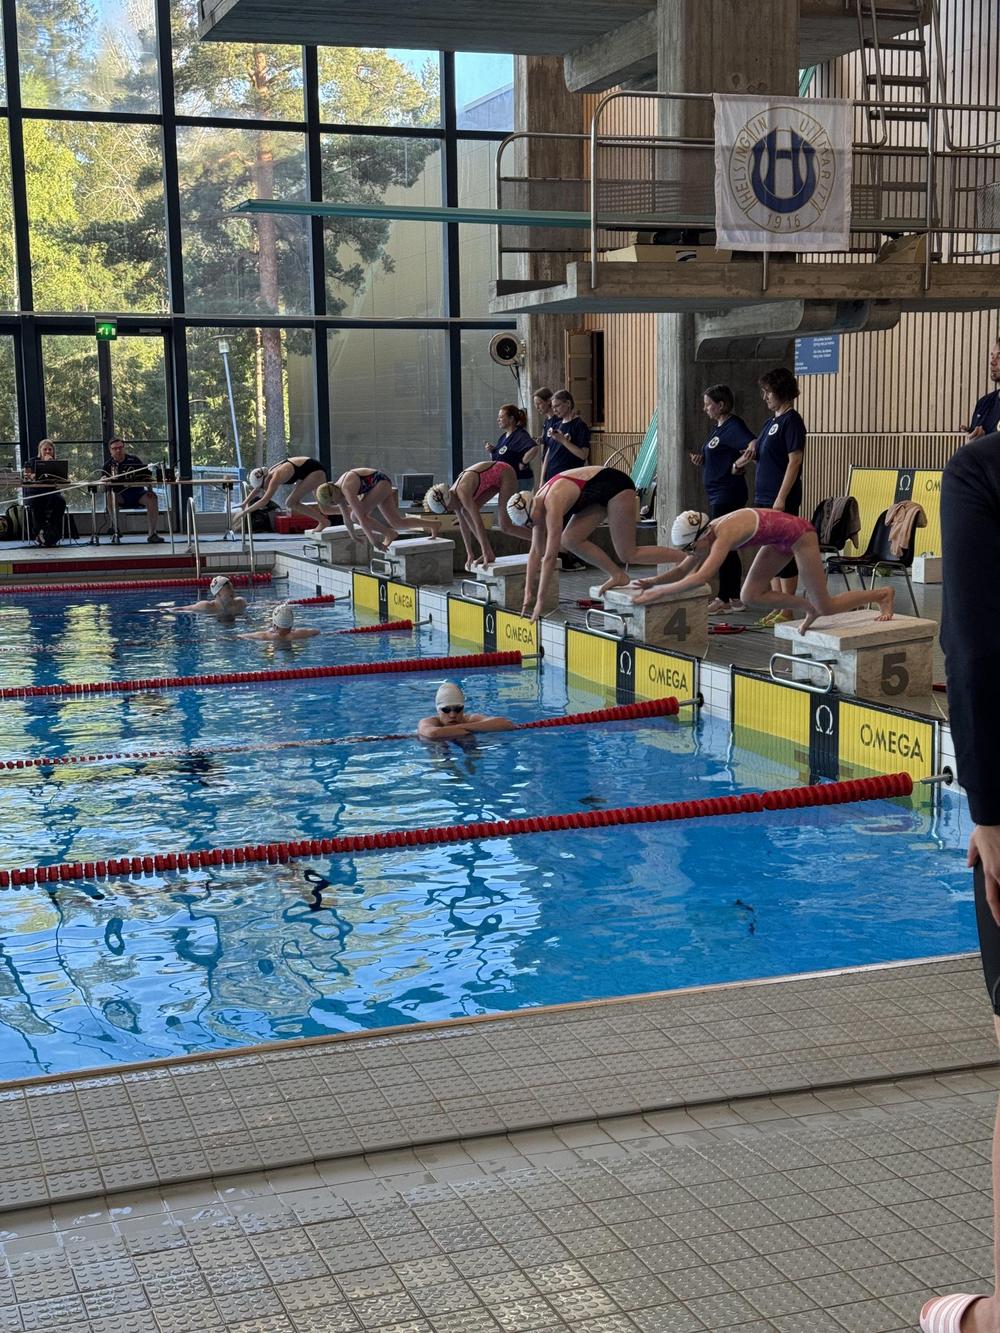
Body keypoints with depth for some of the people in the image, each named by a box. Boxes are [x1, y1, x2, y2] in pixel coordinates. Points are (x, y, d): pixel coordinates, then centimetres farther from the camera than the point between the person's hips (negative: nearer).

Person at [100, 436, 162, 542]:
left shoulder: (133, 460, 3)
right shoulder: (108, 465, 4)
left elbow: (147, 476, 3)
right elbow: (102, 484, -3)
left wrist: (150, 489, -14)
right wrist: (104, 480, -28)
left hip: (137, 491, 0)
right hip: (120, 496, 0)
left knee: (151, 498, -29)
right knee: (110, 496, -32)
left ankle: (152, 534, -28)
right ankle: (116, 532, -23)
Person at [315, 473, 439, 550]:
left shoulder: (347, 490, -33)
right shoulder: (338, 492, -5)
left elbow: (361, 516, -35)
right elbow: (346, 518, 9)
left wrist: (373, 540, -36)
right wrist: (354, 537, 20)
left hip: (381, 482, -9)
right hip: (375, 488, 9)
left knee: (356, 516, -19)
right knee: (398, 523, 6)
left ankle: (389, 533, -8)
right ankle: (433, 524, 17)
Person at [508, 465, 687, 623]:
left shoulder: (552, 504, -30)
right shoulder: (537, 504, -4)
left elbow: (550, 556, -31)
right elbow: (535, 552, 2)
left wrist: (540, 601, -29)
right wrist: (528, 595, 0)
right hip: (600, 496, 9)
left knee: (628, 555, -7)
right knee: (570, 539, -4)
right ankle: (617, 575, 4)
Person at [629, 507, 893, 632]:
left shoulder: (724, 533, -33)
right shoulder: (706, 534, -8)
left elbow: (701, 577, -43)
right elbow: (683, 570, 4)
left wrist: (659, 593, -39)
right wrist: (654, 581, -11)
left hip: (799, 535, -8)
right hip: (780, 541, 8)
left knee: (825, 607, 0)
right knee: (750, 596, -1)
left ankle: (883, 595, 20)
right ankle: (807, 607, 16)